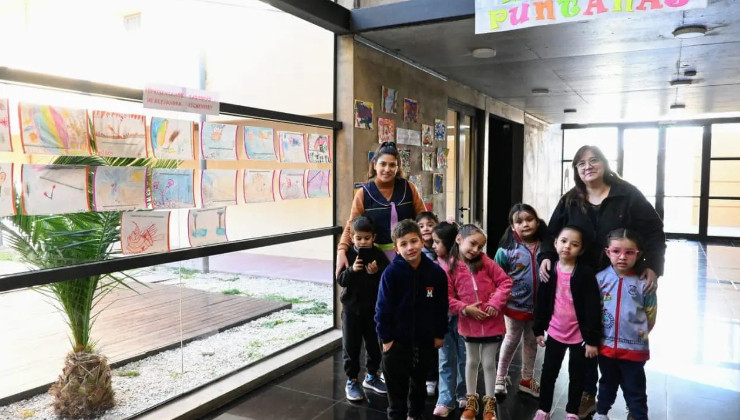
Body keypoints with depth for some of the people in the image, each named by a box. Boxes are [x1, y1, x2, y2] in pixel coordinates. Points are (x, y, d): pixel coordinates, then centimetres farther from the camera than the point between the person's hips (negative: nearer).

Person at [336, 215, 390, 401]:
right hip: (352, 307, -1)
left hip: (373, 307, 2)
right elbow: (340, 280, -12)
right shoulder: (348, 254, -7)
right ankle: (351, 380, 21)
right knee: (351, 345, 7)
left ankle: (371, 376, 34)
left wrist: (376, 273, -26)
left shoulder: (378, 255, -6)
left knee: (374, 344, 14)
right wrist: (352, 270, -29)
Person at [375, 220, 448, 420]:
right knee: (397, 384, 11)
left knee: (419, 381, 21)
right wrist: (385, 337, -10)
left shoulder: (436, 272, -10)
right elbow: (383, 308, -11)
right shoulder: (391, 273, -16)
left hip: (425, 340, 3)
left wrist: (439, 334, 3)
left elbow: (441, 306, 0)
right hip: (397, 340, -2)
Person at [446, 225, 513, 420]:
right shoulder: (451, 268, -9)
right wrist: (465, 309, -17)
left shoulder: (486, 262, -7)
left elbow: (505, 281, -5)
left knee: (489, 363, 12)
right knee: (472, 362, 19)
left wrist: (495, 302, -16)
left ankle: (489, 403, 30)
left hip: (492, 322, 0)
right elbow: (447, 297, -8)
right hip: (469, 323, 0)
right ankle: (471, 401, 36)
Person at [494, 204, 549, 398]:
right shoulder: (508, 248, -13)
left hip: (538, 304, 3)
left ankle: (527, 379, 36)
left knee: (531, 341, 18)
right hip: (515, 304, -3)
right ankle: (501, 377, 31)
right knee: (512, 339, 12)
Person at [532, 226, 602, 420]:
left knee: (576, 375, 13)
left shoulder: (586, 273, -13)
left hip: (579, 335, -3)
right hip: (555, 332, 3)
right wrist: (538, 329, 6)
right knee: (548, 372, 13)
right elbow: (541, 302, 5)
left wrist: (593, 339, -13)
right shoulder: (549, 271, -2)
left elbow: (593, 308, -13)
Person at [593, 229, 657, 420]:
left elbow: (650, 318, -1)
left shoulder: (643, 283, -12)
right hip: (606, 345, 3)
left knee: (635, 391, 12)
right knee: (607, 383, 24)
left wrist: (637, 333, 1)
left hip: (634, 348, -2)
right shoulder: (600, 278, -8)